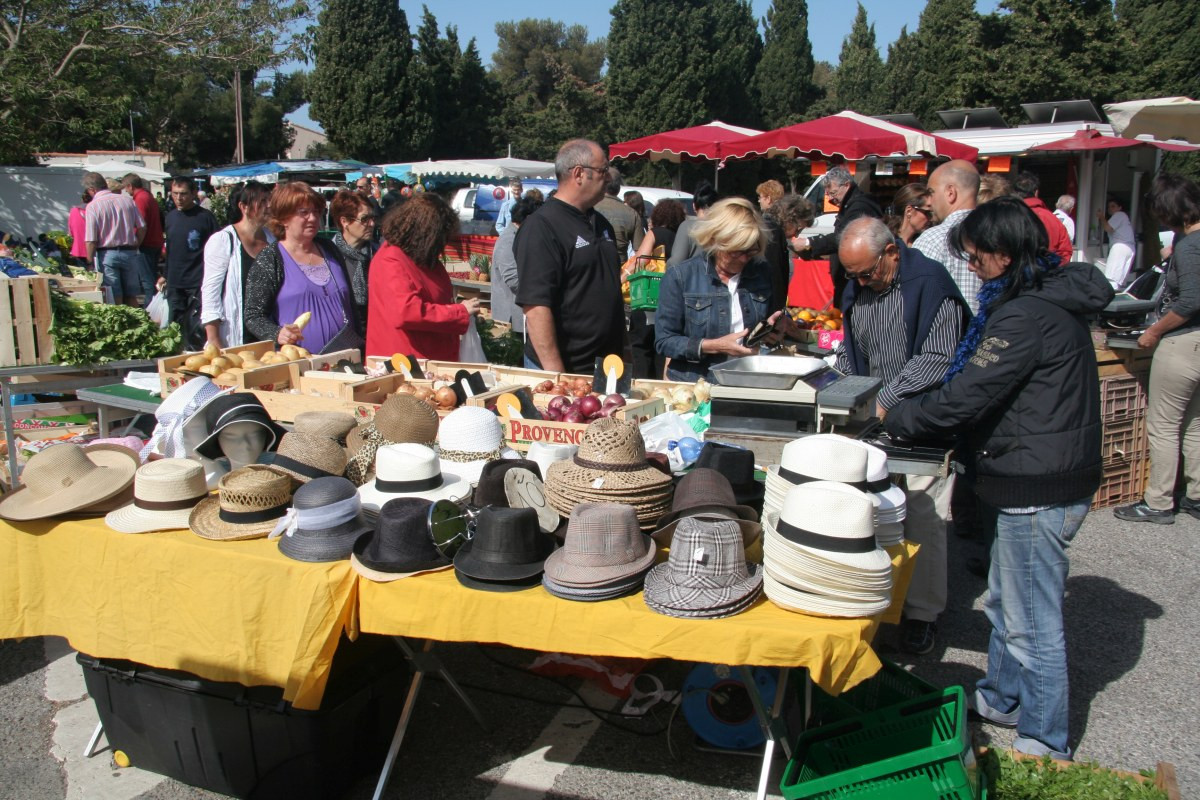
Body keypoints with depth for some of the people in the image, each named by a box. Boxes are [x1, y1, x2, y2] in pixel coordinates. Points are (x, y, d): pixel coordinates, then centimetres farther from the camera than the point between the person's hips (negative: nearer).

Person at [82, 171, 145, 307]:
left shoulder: (93, 206, -8)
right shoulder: (127, 199, 4)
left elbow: (91, 240, -11)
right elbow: (142, 227, 4)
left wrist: (90, 260, -1)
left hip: (107, 254, -4)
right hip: (130, 253, 4)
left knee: (115, 300, 0)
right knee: (131, 297, 11)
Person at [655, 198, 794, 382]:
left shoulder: (763, 274, 6)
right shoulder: (680, 277, -5)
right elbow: (663, 341, -6)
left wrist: (775, 329, 0)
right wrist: (715, 346, -15)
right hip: (692, 386, -3)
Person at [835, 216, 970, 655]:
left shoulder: (930, 282, -12)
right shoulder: (856, 289, 11)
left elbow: (938, 359, -17)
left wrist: (886, 400, -19)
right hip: (872, 421, 6)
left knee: (923, 520, -2)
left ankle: (922, 613, 11)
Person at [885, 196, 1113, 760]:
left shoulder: (1028, 316, -22)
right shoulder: (1046, 298, 11)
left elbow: (966, 396, -22)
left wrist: (894, 419, -9)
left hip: (1037, 491, -11)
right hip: (1032, 480, 11)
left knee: (1032, 622, 2)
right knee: (1005, 603, 23)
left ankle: (1045, 745, 17)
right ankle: (1002, 699, 40)